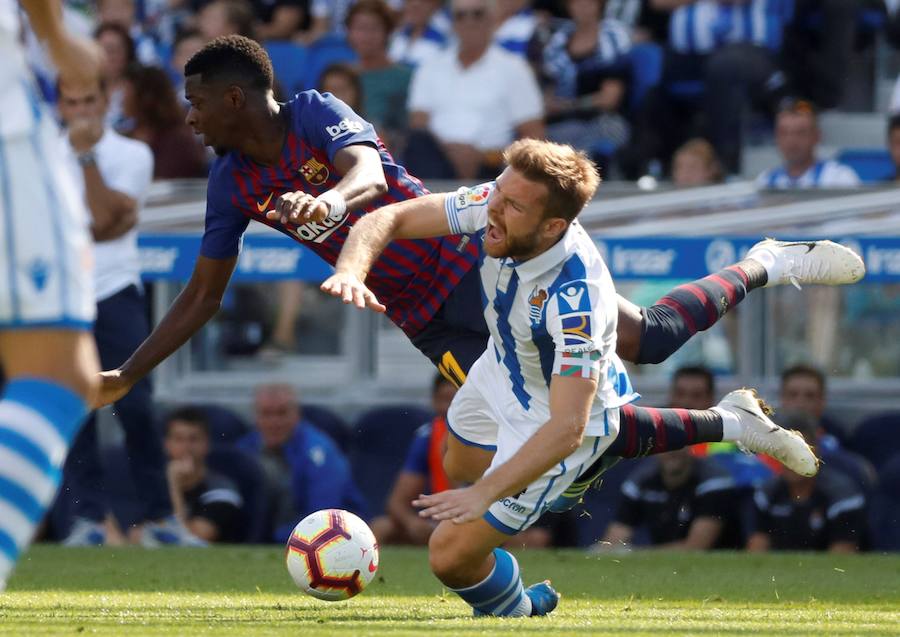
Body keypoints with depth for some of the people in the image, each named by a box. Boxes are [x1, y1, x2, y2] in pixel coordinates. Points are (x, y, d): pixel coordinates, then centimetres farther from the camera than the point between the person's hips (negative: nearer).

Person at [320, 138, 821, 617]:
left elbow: (566, 427, -45)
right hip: (502, 369, 8)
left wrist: (485, 493, -53)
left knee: (452, 557, -12)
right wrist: (351, 270, -41)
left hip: (557, 409, -8)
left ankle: (516, 609, 30)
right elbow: (389, 220, -19)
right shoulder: (496, 205, -27)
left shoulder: (574, 299, -43)